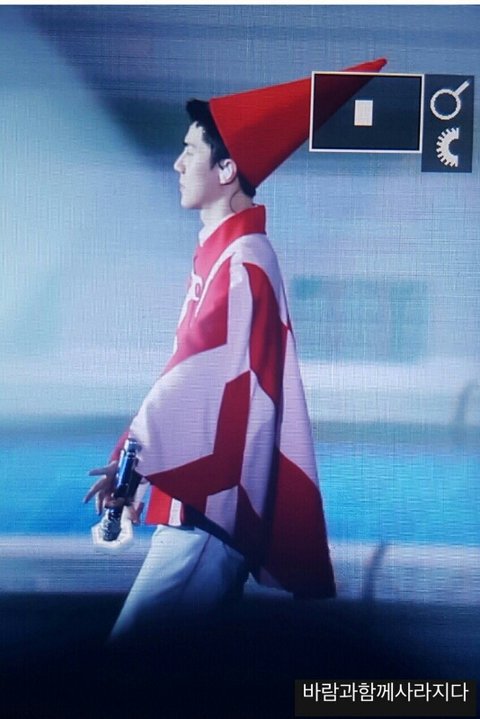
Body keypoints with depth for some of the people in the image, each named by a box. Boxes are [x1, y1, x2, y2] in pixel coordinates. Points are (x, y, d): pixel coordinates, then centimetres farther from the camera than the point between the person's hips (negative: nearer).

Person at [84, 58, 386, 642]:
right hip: (204, 496, 10)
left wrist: (127, 460, -13)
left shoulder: (240, 263, -17)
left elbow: (195, 383, -21)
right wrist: (133, 457, 16)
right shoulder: (224, 252, 14)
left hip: (212, 506, -9)